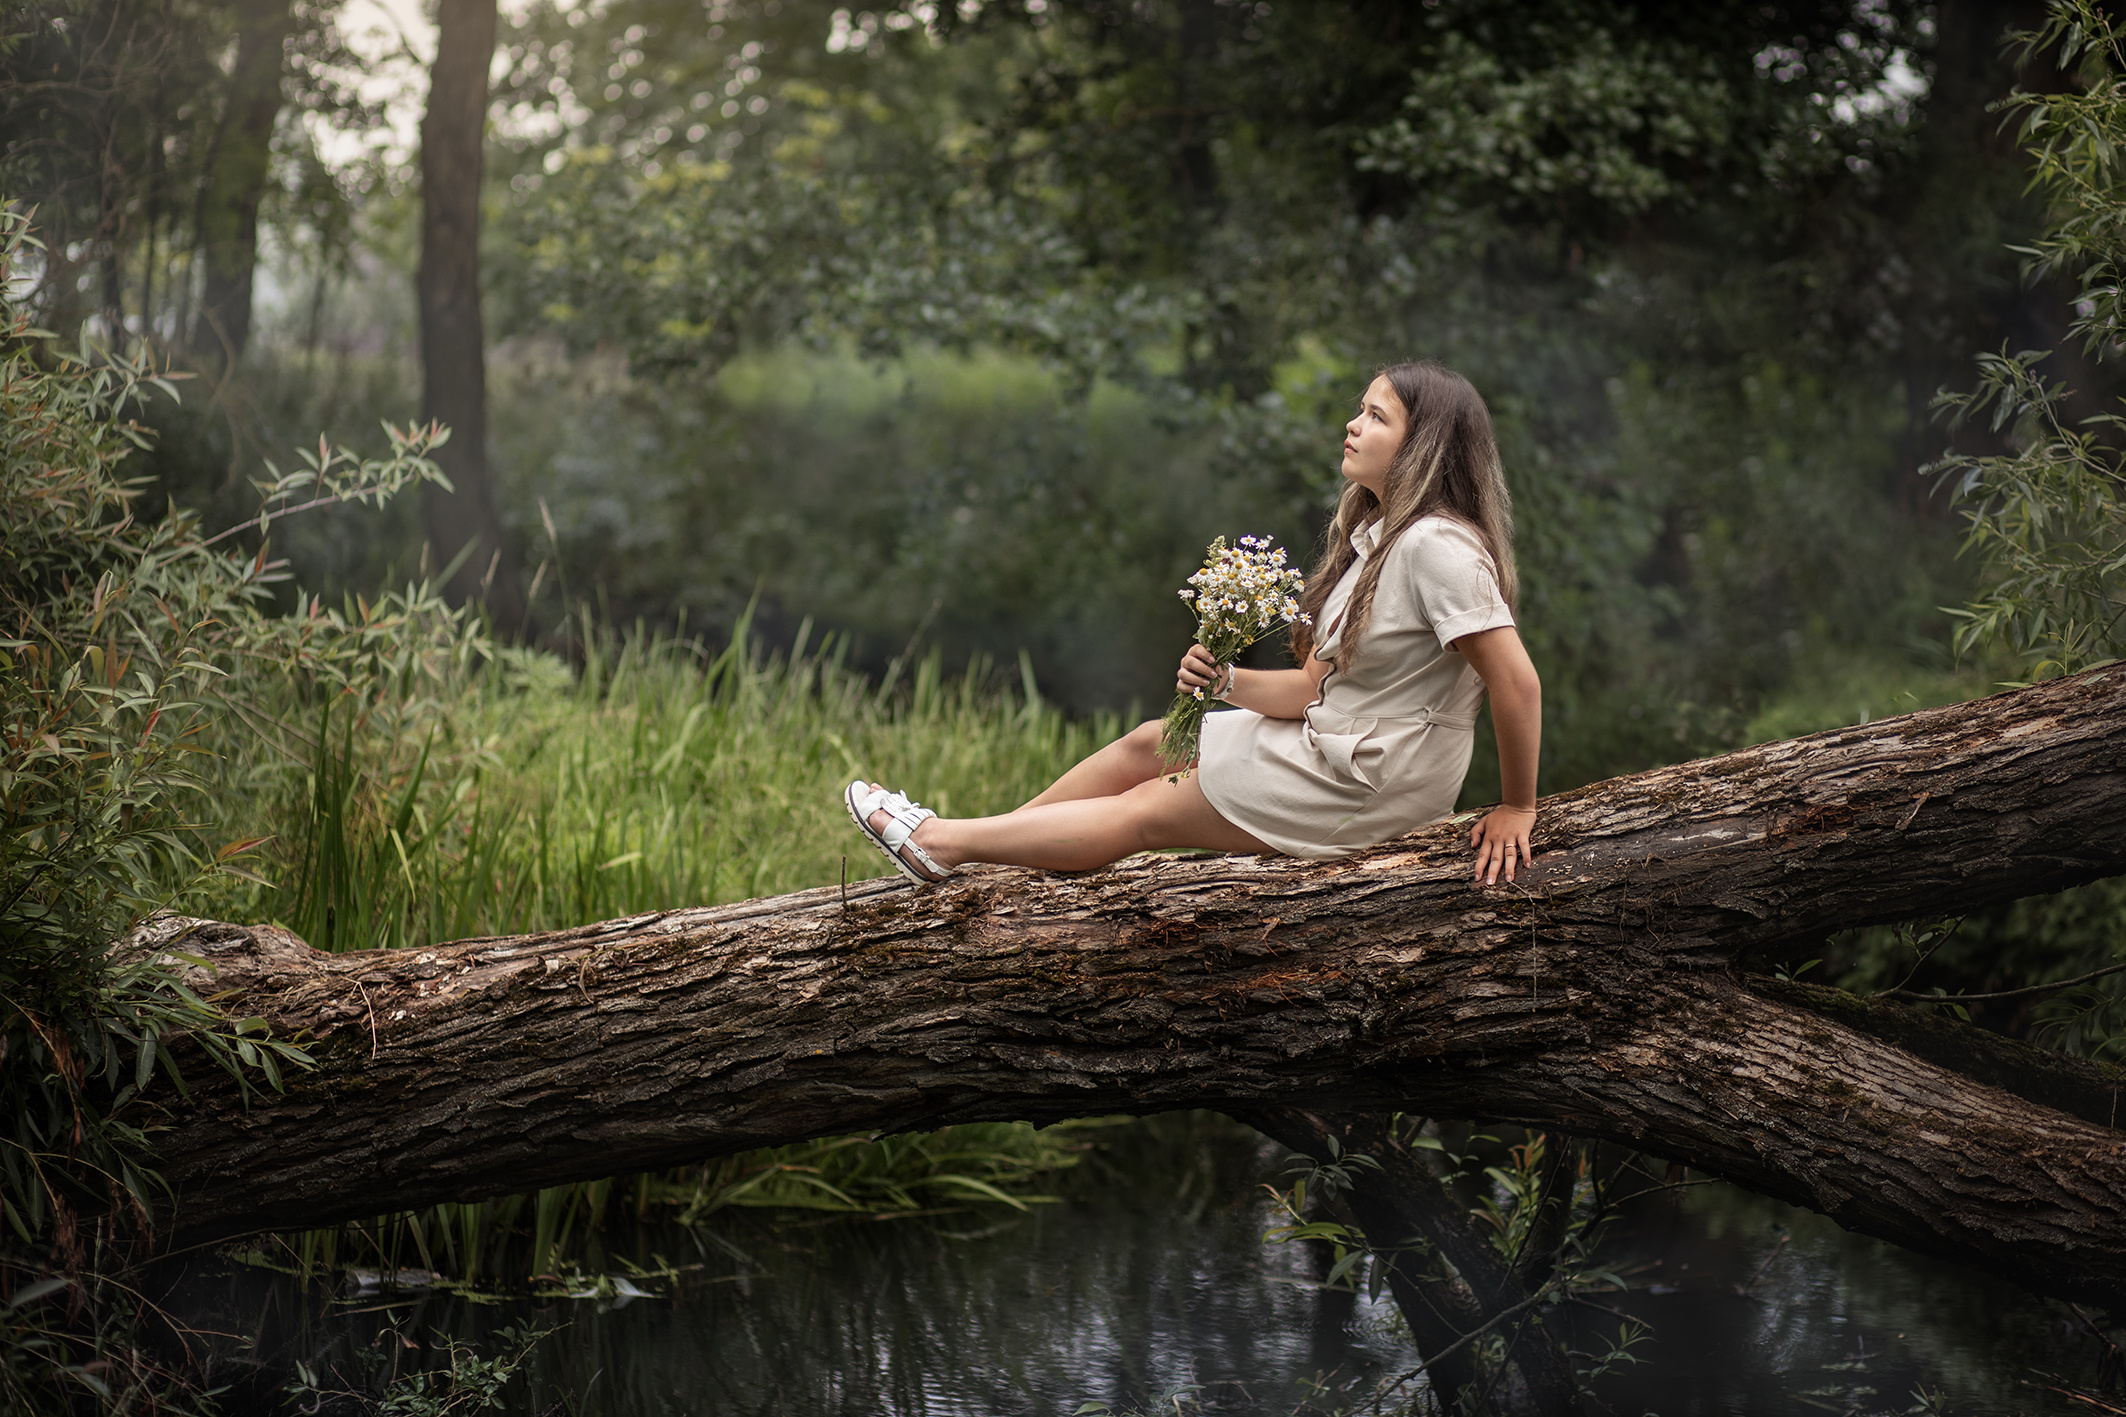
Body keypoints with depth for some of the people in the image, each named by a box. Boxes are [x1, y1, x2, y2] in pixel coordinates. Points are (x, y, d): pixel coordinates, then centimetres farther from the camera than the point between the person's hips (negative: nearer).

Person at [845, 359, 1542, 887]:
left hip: (1369, 785, -9)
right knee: (1146, 743, 13)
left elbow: (1519, 683, -29)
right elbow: (1313, 687, 5)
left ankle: (947, 843, 12)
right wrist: (1226, 682, -12)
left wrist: (1515, 809, -21)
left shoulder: (1438, 546, -24)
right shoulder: (1370, 538, 8)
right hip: (1328, 741, 9)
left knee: (1145, 809, -1)